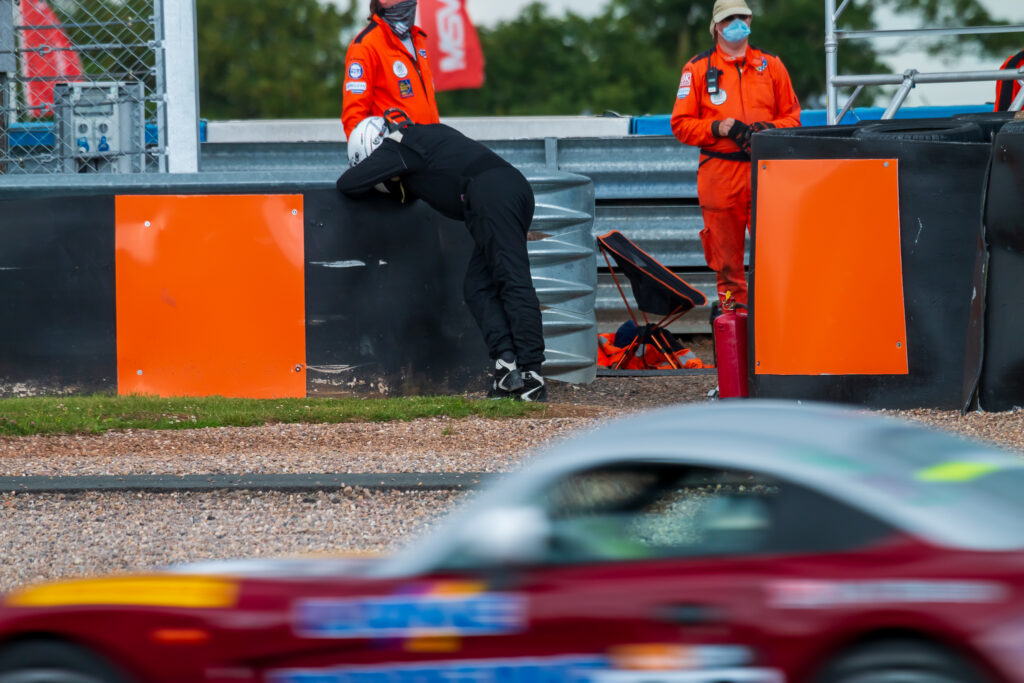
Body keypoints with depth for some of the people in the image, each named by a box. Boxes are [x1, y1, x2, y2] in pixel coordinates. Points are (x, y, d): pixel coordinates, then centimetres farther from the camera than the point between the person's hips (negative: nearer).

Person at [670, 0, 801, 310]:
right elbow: (681, 124, 6)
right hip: (719, 174, 0)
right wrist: (716, 129, -11)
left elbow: (792, 115, 15)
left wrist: (770, 130, -6)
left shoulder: (770, 65, 13)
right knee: (726, 251, 2)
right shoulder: (698, 69, 8)